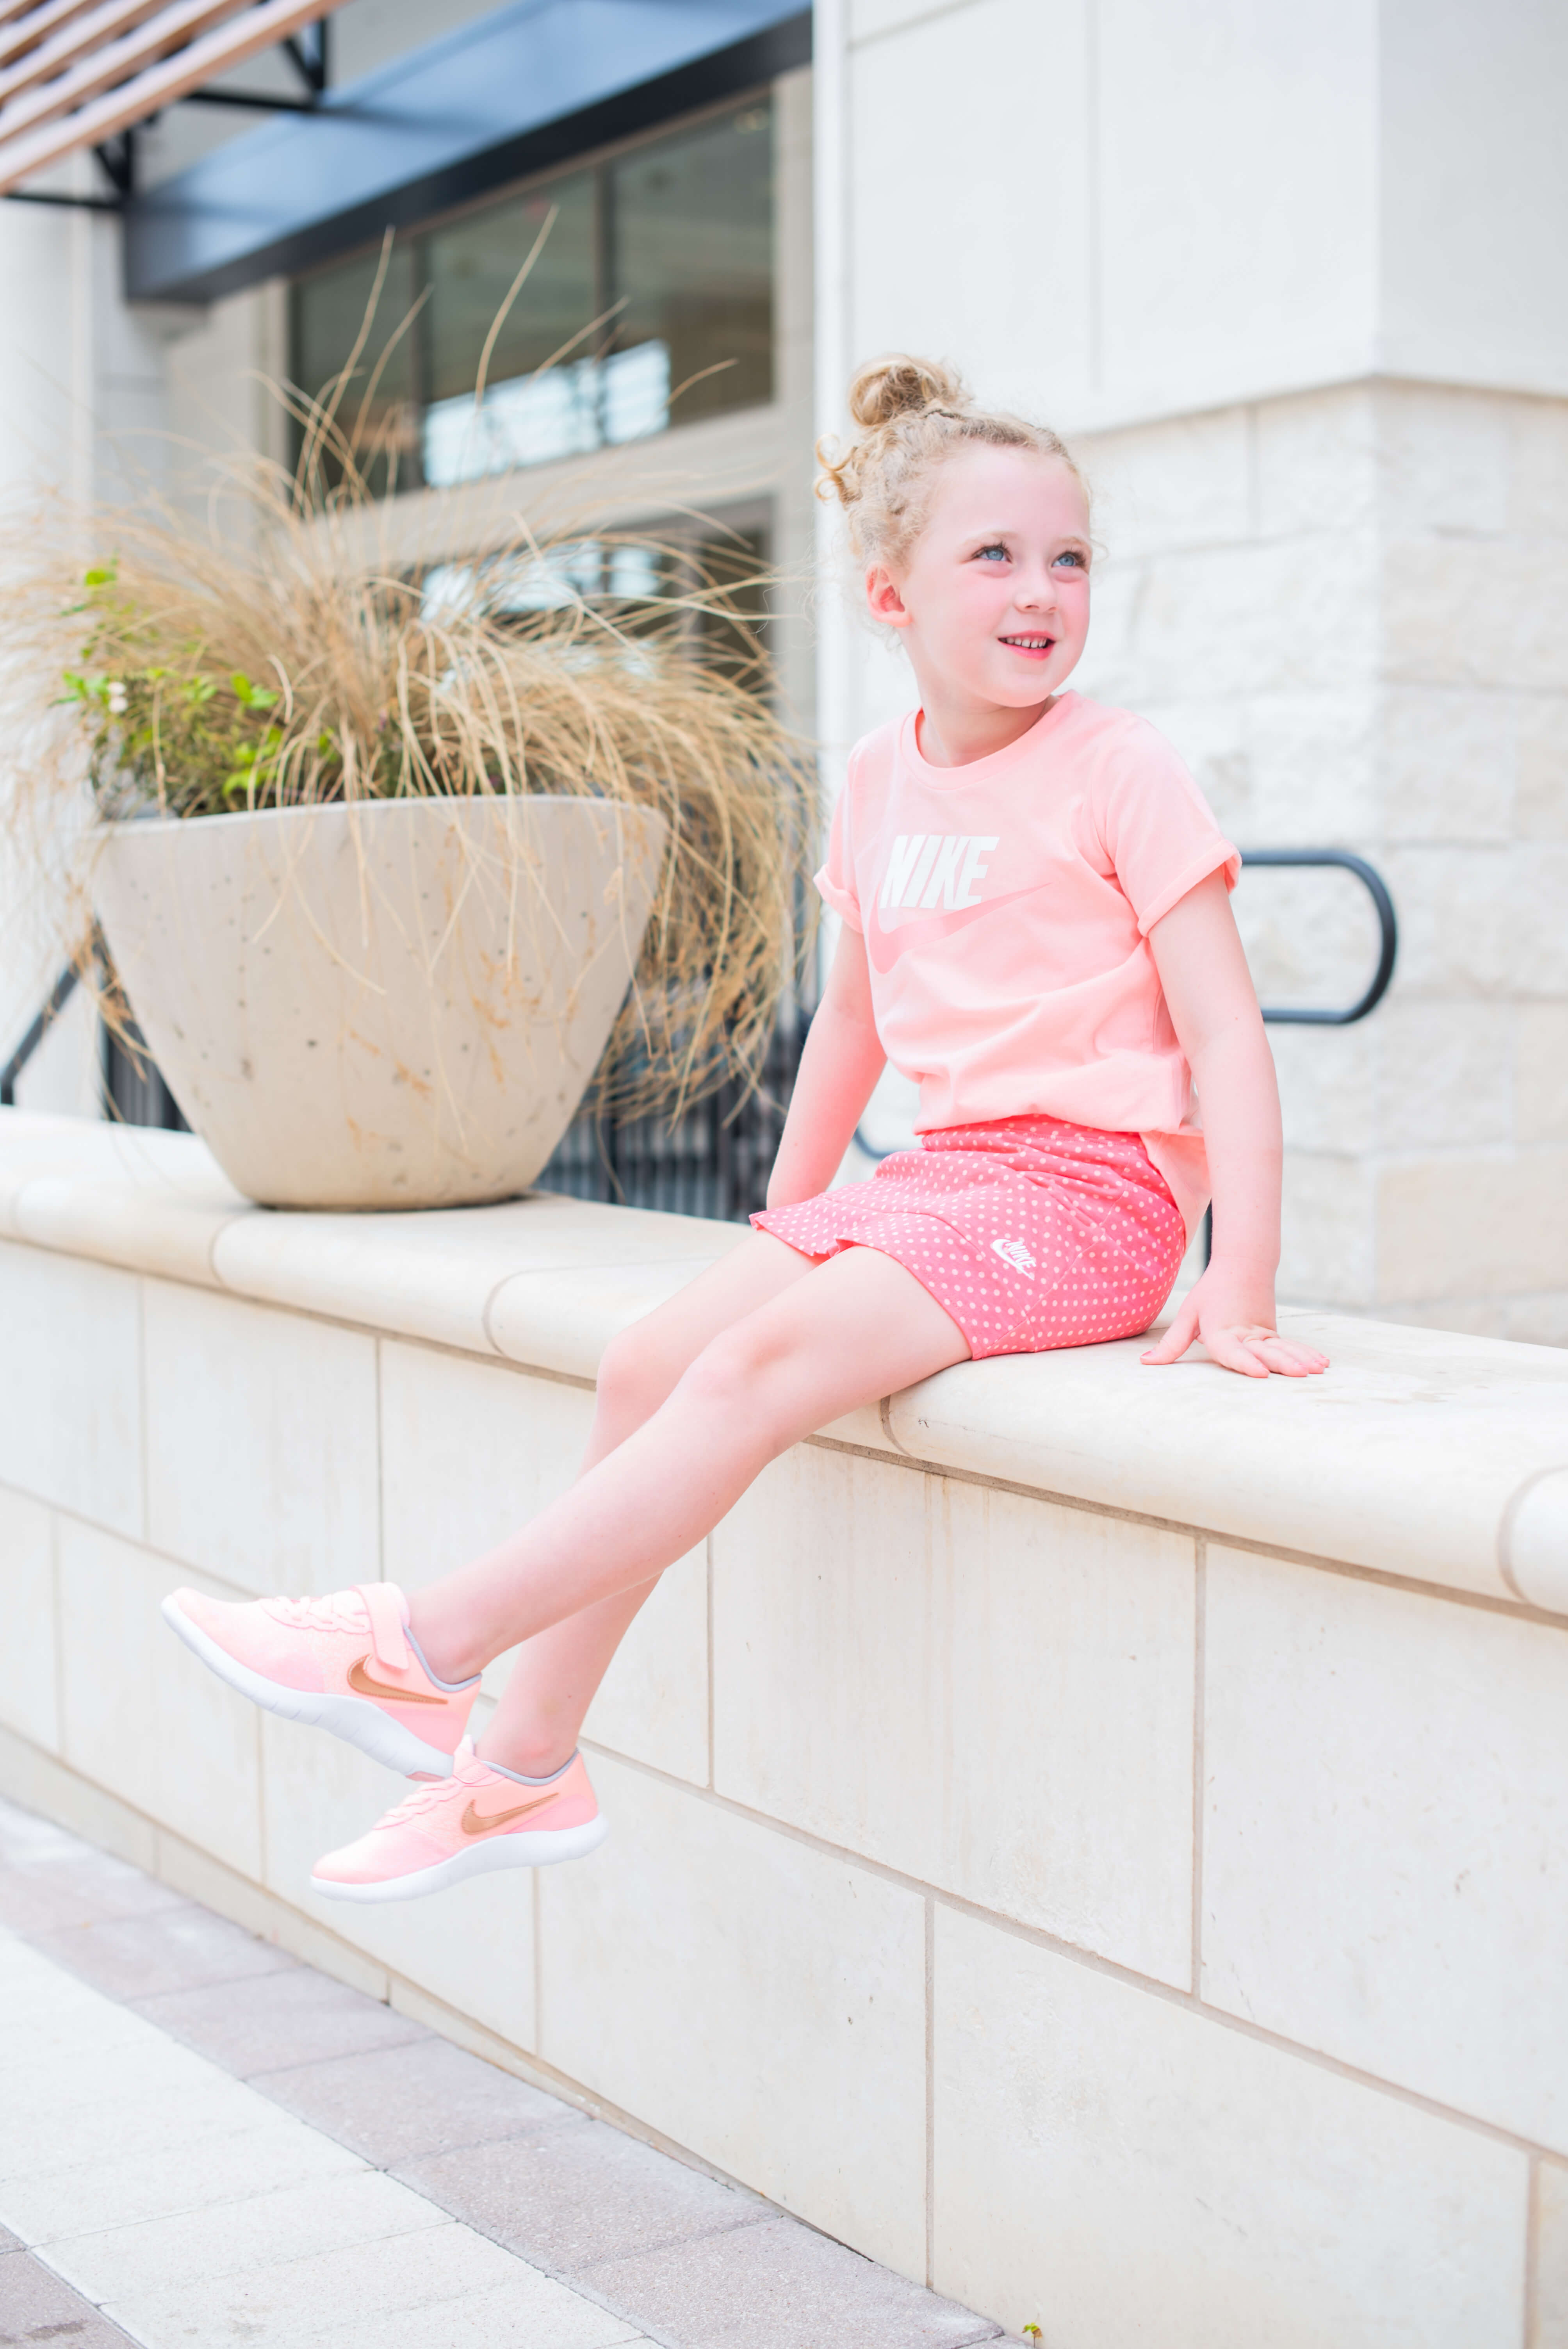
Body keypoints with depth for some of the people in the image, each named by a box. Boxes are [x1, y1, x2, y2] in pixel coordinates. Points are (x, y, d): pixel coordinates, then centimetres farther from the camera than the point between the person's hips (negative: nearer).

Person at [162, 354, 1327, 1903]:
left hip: (1087, 1187, -6)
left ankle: (433, 1644, -19)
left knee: (763, 1360, -25)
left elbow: (1223, 1031, -11)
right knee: (651, 1361, -8)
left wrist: (1240, 1285, -20)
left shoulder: (1118, 771, -7)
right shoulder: (881, 781, 11)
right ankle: (526, 1756, 1)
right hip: (936, 1176, 7)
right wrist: (784, 1224, 23)